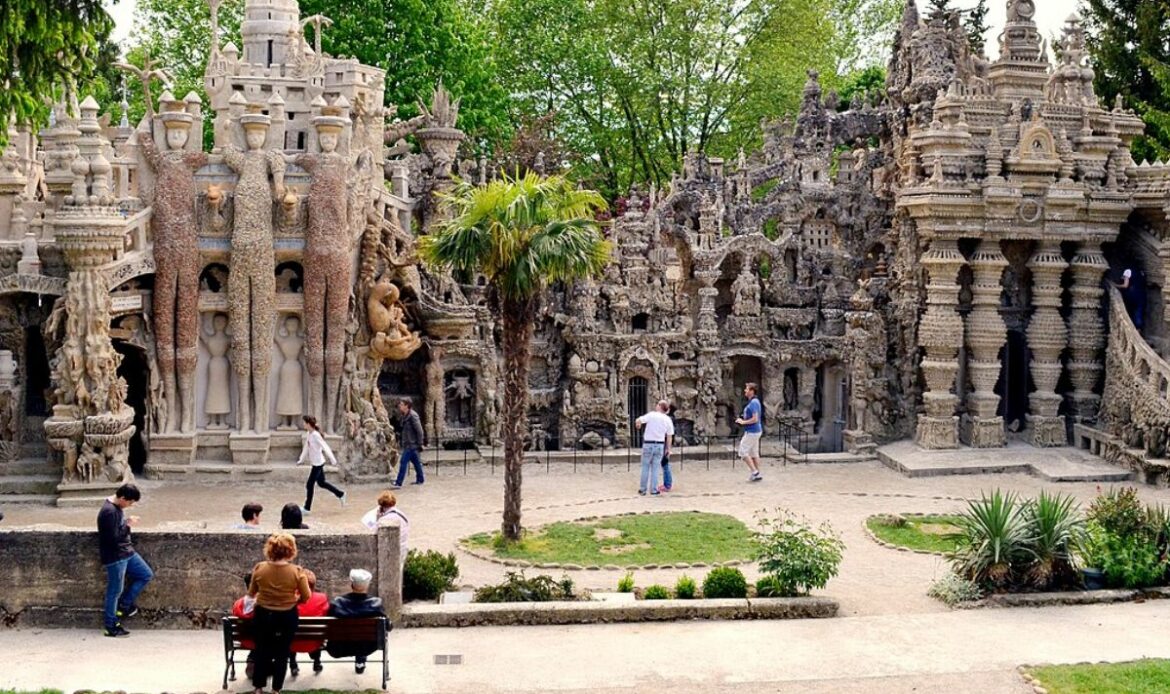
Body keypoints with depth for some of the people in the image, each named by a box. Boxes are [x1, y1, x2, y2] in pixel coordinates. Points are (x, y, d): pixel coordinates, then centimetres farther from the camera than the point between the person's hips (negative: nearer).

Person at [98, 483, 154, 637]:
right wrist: (128, 525, -17)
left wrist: (128, 522, 2)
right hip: (114, 557, -9)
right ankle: (110, 627, 14)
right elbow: (113, 538, -26)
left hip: (127, 552, 9)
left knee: (146, 574, 13)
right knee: (115, 591, 1)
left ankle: (124, 605, 21)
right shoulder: (108, 512, -25)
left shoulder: (117, 507, 6)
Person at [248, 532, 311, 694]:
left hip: (263, 615, 1)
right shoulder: (297, 571, -19)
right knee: (282, 653, 16)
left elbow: (251, 593, 0)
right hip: (287, 617, -1)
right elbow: (306, 597, -10)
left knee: (262, 651, 19)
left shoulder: (259, 568, -15)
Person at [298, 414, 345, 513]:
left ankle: (307, 508, 6)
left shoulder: (316, 435, -21)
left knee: (309, 485, -3)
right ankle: (341, 494, 31)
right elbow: (306, 448, 16)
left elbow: (325, 447, -23)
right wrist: (301, 460, 19)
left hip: (318, 463, -9)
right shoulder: (308, 434, 5)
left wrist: (332, 459, -25)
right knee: (321, 483, 19)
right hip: (315, 463, 9)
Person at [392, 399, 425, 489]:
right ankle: (420, 479, 27)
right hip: (407, 443, 9)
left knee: (403, 461, -12)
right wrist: (400, 439, 11)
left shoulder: (413, 416, -17)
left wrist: (420, 443, -16)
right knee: (415, 461, 17)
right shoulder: (403, 416, 10)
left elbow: (419, 430, -18)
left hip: (411, 444, -9)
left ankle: (399, 483, -13)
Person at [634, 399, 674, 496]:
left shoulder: (651, 415, -9)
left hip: (648, 444, -2)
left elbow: (638, 421, -14)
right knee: (655, 468, 9)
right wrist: (668, 449, 11)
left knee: (645, 467, 8)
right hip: (660, 445, 2)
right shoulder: (668, 420, 0)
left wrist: (638, 424, 10)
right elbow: (669, 436, 3)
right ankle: (654, 490, 7)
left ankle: (642, 489, 10)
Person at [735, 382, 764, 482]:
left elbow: (755, 419, -25)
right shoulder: (754, 401, 12)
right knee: (754, 452, 13)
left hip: (752, 432, -10)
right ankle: (757, 474, 16)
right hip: (755, 431, 10)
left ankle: (755, 472, -4)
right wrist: (742, 420, 11)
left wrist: (743, 422, -14)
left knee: (743, 451, -4)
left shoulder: (753, 403, -20)